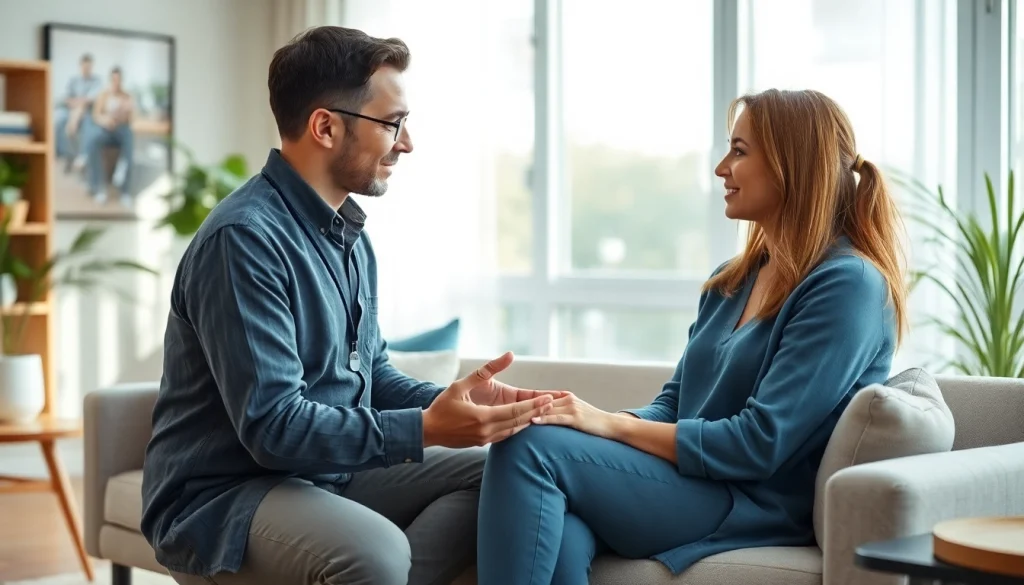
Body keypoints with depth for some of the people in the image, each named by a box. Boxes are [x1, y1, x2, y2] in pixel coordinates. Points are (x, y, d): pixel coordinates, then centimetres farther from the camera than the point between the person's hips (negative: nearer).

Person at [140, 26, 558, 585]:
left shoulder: (349, 235, 10)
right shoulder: (244, 238, -21)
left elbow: (370, 374, 16)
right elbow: (273, 426, -26)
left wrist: (453, 402, -3)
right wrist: (426, 428, -26)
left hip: (327, 472, 9)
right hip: (219, 497, -9)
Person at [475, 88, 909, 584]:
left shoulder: (848, 285, -10)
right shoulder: (731, 280, 17)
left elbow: (759, 444, -16)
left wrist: (613, 425, -17)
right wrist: (604, 420, -6)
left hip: (759, 507, -7)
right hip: (691, 484, 7)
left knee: (531, 446, -22)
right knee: (559, 527, -28)